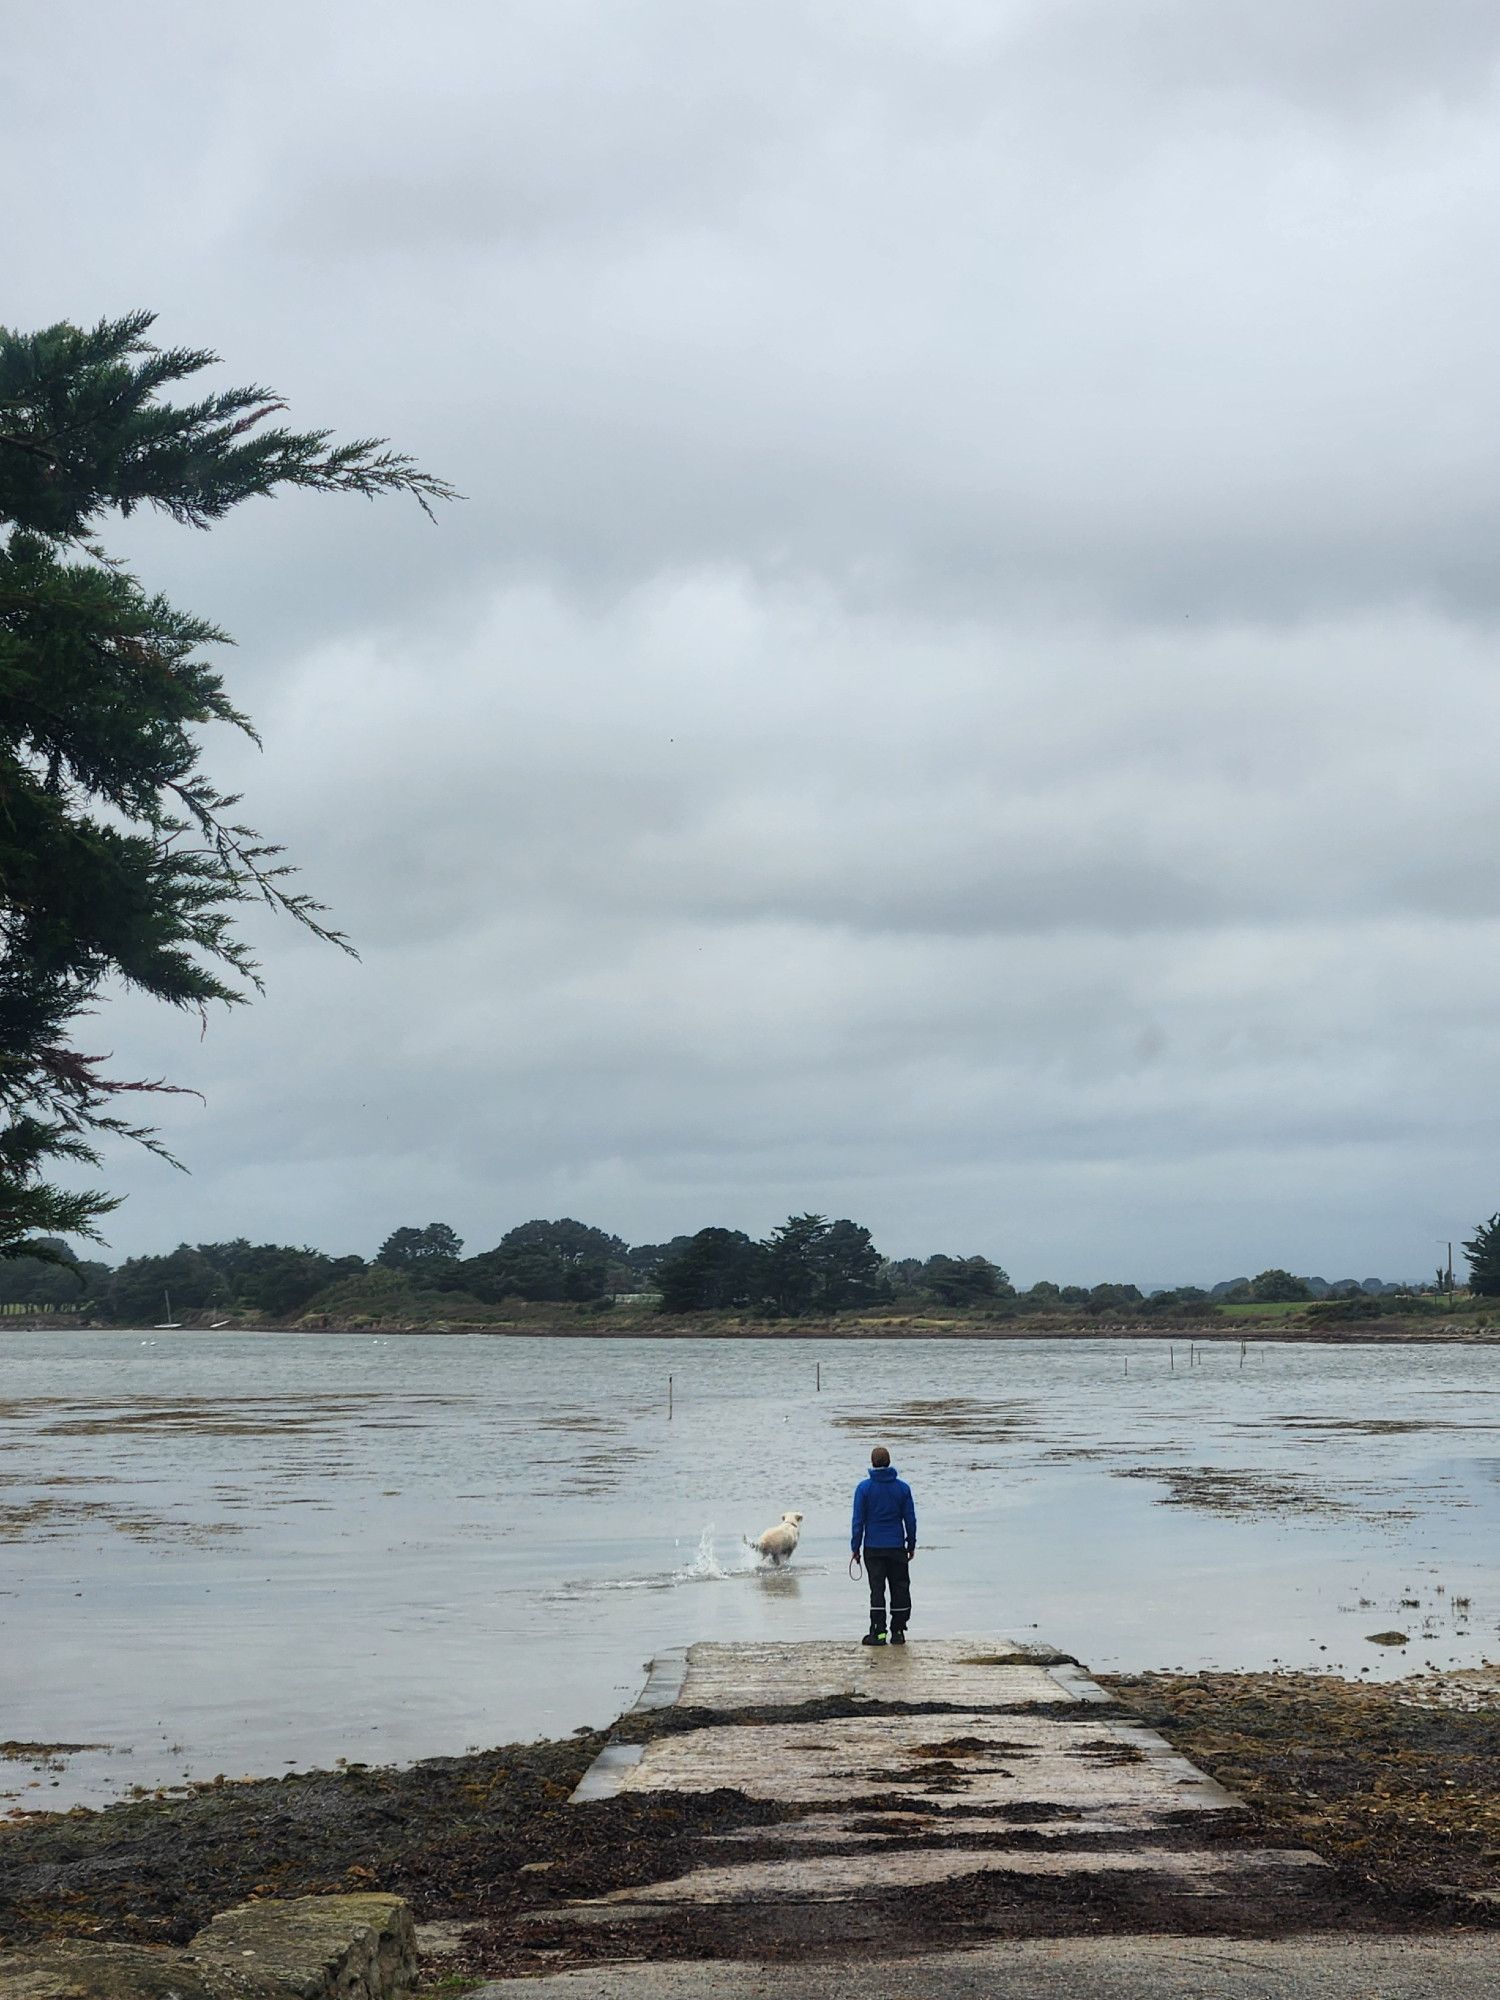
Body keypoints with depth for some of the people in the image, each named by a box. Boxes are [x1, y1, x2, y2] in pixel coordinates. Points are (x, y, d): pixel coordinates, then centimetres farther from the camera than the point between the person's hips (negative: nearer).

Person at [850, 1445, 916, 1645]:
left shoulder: (864, 1488, -5)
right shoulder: (902, 1487, 1)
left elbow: (858, 1520, -4)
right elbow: (910, 1519, 6)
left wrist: (855, 1547, 2)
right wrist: (911, 1544, 15)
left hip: (873, 1548, -2)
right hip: (897, 1547, 2)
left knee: (877, 1589, 0)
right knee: (900, 1588, 9)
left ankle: (878, 1633, -5)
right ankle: (898, 1632, 10)